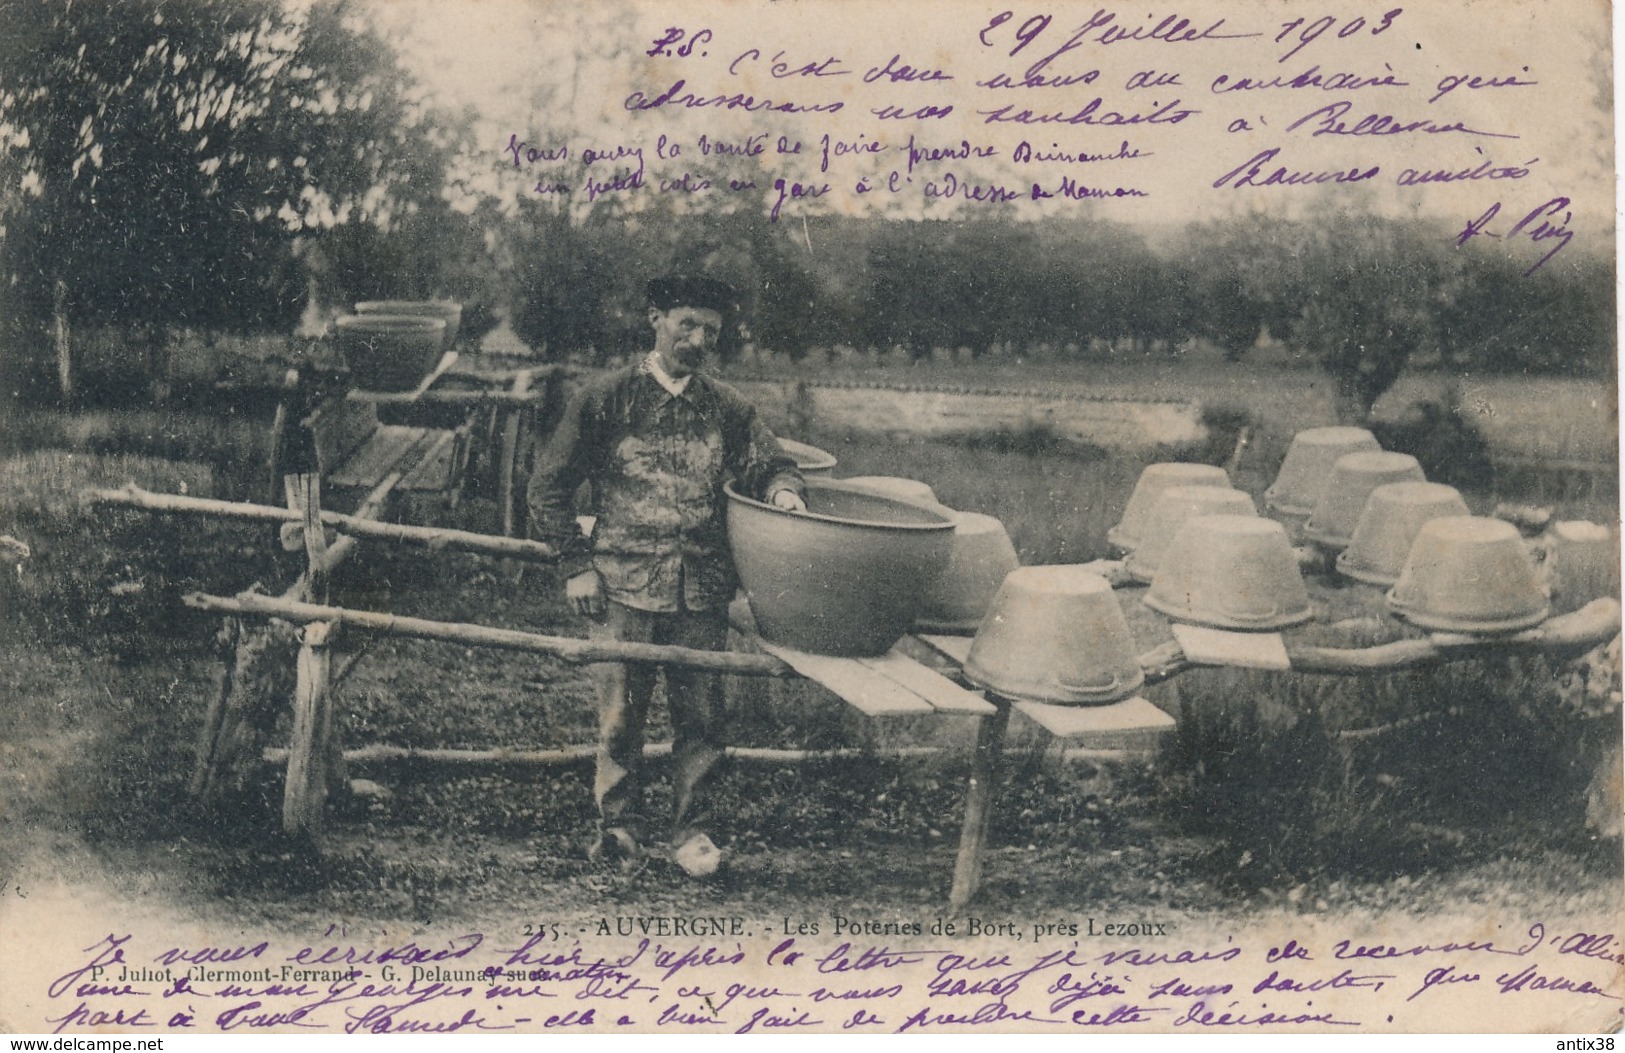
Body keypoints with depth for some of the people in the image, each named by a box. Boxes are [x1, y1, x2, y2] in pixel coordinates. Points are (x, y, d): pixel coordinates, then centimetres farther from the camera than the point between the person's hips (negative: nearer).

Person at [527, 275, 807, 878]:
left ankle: (692, 830, 17)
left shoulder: (727, 409, 11)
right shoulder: (606, 399, 2)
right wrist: (576, 565, -1)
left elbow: (768, 464, 13)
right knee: (619, 714, 3)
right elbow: (549, 487, 5)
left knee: (701, 714, 2)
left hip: (702, 589, 2)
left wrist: (784, 490, -13)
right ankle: (617, 827, 20)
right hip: (624, 585, -2)